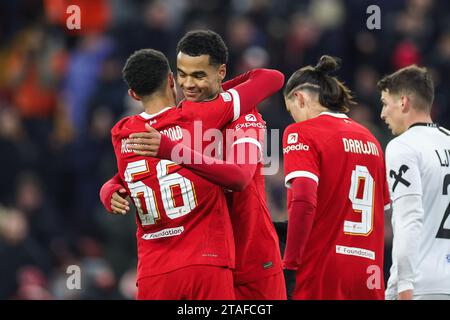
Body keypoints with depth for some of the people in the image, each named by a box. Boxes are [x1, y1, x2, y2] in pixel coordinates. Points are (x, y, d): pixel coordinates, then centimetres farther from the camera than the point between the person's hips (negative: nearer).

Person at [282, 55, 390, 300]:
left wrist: (290, 263, -16)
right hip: (369, 278, 6)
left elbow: (304, 201, -18)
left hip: (321, 276, -6)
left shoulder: (300, 133, -4)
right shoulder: (369, 139, 18)